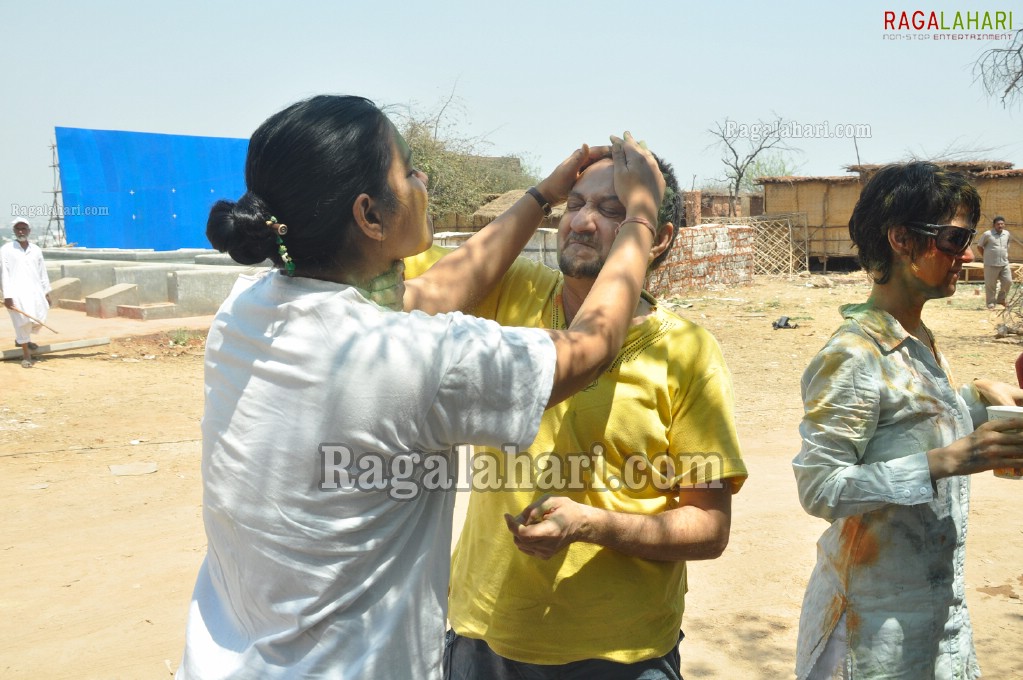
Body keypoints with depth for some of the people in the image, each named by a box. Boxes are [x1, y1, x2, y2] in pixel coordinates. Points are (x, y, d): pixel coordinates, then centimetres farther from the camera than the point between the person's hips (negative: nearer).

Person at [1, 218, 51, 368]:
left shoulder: (36, 250, 11)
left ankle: (21, 339, 37)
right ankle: (26, 354, 3)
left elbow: (42, 272, 15)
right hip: (17, 292, -5)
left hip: (35, 290, 5)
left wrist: (46, 292, 13)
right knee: (23, 321, -9)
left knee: (39, 319, 7)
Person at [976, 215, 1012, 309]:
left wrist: (1006, 255, 16)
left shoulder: (1006, 234, 11)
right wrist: (986, 257, 0)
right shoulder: (988, 234, -6)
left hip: (1004, 263, 5)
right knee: (990, 284, 0)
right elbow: (979, 246, 1)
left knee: (1008, 281, 0)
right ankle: (991, 302, 11)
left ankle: (1001, 299, 19)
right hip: (991, 264, -5)